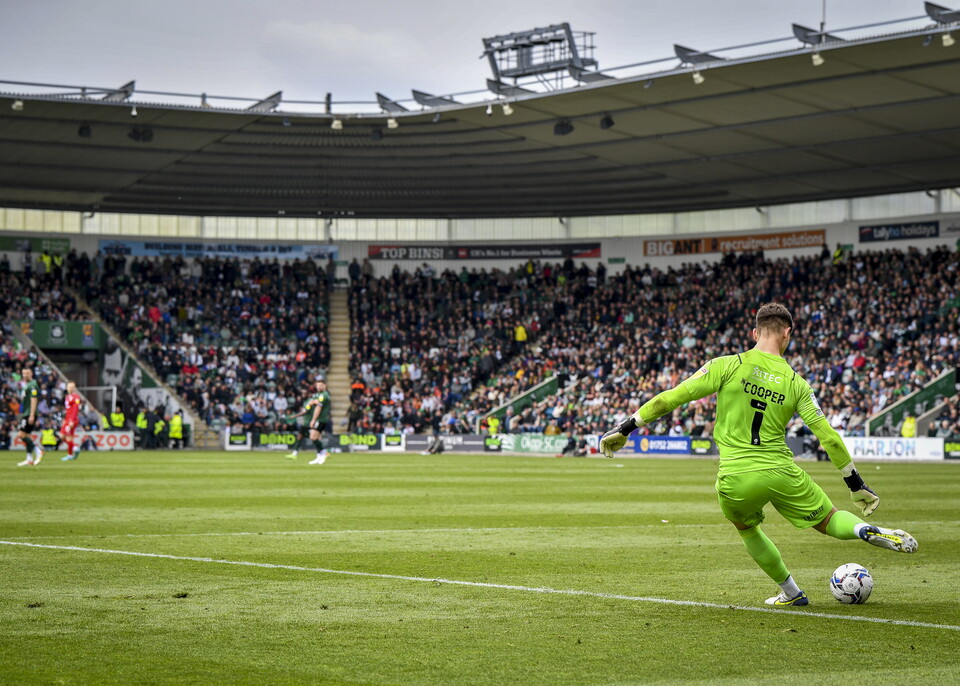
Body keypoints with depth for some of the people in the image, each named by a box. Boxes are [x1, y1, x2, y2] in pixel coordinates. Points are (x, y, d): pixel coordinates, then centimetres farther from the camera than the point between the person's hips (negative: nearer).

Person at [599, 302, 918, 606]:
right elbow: (828, 437, 3)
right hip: (781, 473, 1)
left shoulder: (729, 365, -4)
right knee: (828, 519, 19)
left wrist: (625, 429, 2)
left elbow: (671, 398, -6)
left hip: (734, 480, 0)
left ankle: (791, 592, 34)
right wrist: (856, 484, 13)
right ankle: (869, 531, -11)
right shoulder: (796, 383, 2)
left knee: (747, 529, 30)